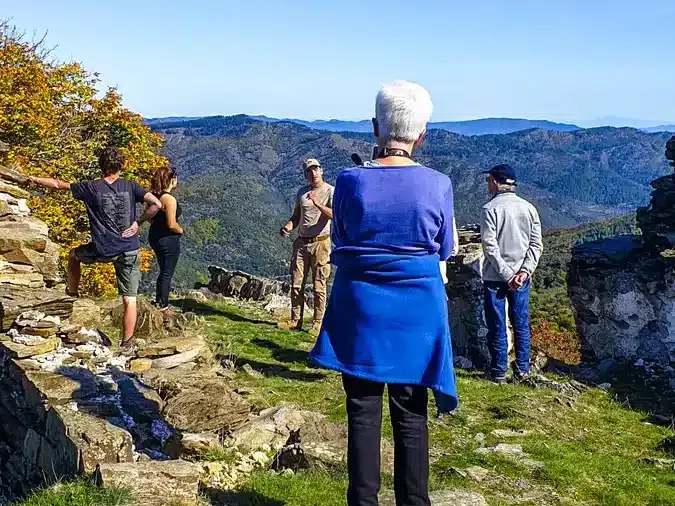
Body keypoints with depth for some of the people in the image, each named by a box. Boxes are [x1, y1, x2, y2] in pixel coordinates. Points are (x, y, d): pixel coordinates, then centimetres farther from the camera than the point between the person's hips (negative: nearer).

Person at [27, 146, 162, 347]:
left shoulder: (92, 188, -2)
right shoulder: (130, 186, 0)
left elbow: (58, 184, 9)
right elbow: (156, 204, -11)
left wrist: (35, 179, 26)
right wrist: (139, 222, 0)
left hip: (102, 252, 0)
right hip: (130, 251, 1)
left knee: (74, 254, 33)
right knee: (130, 300, 5)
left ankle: (72, 291, 47)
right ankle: (126, 344, 5)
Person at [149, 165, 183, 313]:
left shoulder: (154, 196, 3)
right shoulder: (170, 199, -22)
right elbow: (172, 224, -23)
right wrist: (181, 230, -5)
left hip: (155, 237, 9)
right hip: (169, 239, -9)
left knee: (164, 271, 23)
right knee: (167, 273, 4)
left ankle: (159, 300, 33)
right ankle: (163, 306, 12)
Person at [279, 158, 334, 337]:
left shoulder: (330, 191, -5)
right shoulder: (301, 192, 13)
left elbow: (335, 215, -20)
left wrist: (318, 204, -33)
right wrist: (287, 227, -2)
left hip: (320, 243, -5)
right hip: (301, 242, 5)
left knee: (319, 286, -2)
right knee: (296, 284, 6)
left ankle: (317, 323, 5)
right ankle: (295, 320, 15)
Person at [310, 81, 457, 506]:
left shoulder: (350, 181, -9)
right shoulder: (438, 185, -8)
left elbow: (340, 241, 4)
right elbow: (444, 250, 4)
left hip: (361, 309, 0)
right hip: (417, 311, 1)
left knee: (363, 411, 10)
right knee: (411, 414, 12)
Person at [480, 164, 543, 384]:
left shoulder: (490, 209, -11)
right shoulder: (529, 208, 4)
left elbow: (490, 246, -16)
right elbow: (536, 244, 1)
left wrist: (506, 274, -12)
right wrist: (524, 271, -4)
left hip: (495, 277, -4)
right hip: (521, 277, 4)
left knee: (497, 326, 4)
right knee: (521, 324, 13)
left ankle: (499, 372, 11)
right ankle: (522, 369, 18)